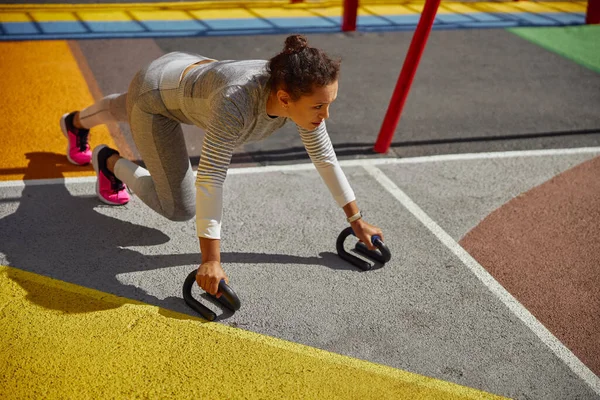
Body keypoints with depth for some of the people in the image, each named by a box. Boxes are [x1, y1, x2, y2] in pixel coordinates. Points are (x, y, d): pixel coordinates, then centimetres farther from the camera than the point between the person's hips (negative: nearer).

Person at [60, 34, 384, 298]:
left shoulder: (302, 92, -27)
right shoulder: (237, 103, -46)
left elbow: (324, 156, -16)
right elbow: (210, 179, -44)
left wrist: (356, 220, -11)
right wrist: (210, 260, -44)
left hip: (186, 72, 7)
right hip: (153, 95, -6)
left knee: (122, 110, 37)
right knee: (181, 207, -7)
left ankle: (76, 123, 71)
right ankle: (110, 163, 18)